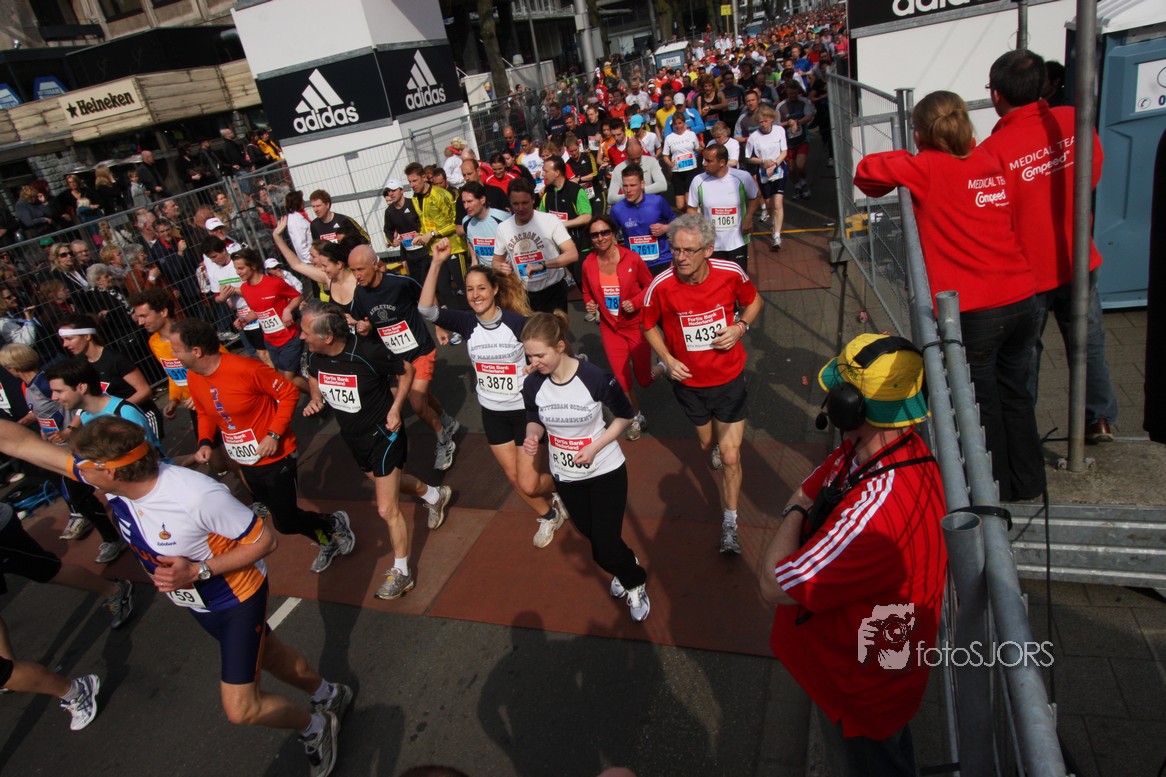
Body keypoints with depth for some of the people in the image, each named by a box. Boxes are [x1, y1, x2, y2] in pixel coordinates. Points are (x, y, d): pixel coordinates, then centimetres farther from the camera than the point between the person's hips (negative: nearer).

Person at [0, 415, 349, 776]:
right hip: (200, 603, 7)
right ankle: (329, 694, 49)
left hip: (238, 598, -7)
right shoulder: (113, 477, -18)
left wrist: (199, 570, -32)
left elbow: (265, 541, -26)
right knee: (268, 656, 24)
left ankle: (315, 726, 25)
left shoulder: (199, 495, -38)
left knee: (241, 710, -3)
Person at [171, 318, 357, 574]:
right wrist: (205, 442, -6)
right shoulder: (193, 377, -5)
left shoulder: (245, 368, -26)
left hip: (275, 457, -7)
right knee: (282, 516, 18)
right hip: (245, 463, 7)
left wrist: (275, 434, -24)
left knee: (285, 523, -3)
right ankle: (328, 541, 40)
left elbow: (289, 392, -17)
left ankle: (334, 524, 24)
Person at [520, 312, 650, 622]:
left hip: (606, 471, -4)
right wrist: (532, 435, -21)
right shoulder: (533, 384, -16)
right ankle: (627, 566, 53)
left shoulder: (595, 377, -26)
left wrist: (595, 447, -21)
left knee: (607, 546, -3)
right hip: (566, 476, 4)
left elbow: (624, 415, -11)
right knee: (592, 536, 21)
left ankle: (635, 583, 31)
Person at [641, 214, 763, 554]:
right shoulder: (660, 286, -21)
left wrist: (740, 327, -16)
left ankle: (729, 527, 16)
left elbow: (754, 301, 3)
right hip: (688, 380, 1)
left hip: (729, 378, -1)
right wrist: (667, 359, -14)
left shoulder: (731, 273, -19)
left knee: (730, 456, -2)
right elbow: (649, 325, -1)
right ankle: (714, 448, 65)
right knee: (707, 443, 25)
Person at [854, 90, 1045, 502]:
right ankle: (1028, 482, 38)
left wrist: (903, 161, 8)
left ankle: (995, 488, 28)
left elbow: (867, 170, -7)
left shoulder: (929, 168, -8)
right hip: (1021, 299, 6)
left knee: (981, 403, 12)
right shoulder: (990, 163, 8)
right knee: (1015, 393, 22)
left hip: (973, 310, -6)